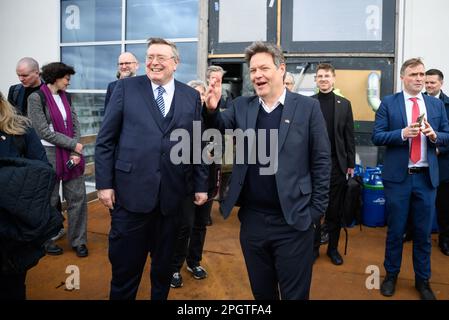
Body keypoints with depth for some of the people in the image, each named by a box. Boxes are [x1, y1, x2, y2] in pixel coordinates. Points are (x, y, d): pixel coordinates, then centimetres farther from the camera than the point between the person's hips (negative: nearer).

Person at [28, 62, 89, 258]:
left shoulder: (65, 97, 11)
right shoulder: (36, 98, -7)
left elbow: (75, 125, 6)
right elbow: (44, 131, -13)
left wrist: (76, 152, -7)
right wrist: (74, 145, -14)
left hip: (71, 154, 5)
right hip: (49, 155, -5)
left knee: (78, 197, 5)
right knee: (49, 201, 8)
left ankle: (78, 240, 17)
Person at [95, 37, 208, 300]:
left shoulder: (192, 96, 7)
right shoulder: (126, 87, 1)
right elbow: (106, 139, 0)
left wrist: (201, 185, 8)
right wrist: (104, 183, -5)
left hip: (173, 194, 2)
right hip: (131, 190, -2)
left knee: (165, 263, 17)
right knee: (125, 262, 10)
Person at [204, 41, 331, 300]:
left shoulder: (308, 107, -4)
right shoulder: (241, 107, 6)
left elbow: (321, 160, -2)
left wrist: (317, 210, -4)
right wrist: (211, 110, -22)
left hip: (294, 221, -3)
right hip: (252, 220, 3)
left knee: (295, 294, 12)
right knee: (261, 292, 20)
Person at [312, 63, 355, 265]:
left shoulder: (344, 104, 7)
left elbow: (349, 136, 6)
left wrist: (351, 164, 3)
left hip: (337, 164, 1)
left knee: (335, 210, 9)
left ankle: (333, 248, 24)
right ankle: (313, 247, 22)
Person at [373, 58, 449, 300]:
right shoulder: (388, 103, -1)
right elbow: (377, 136, -6)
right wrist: (403, 133, -20)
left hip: (426, 177, 3)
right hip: (397, 176, -2)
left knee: (423, 232, 11)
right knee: (395, 230, 10)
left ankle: (422, 280, 28)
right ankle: (391, 275, 28)